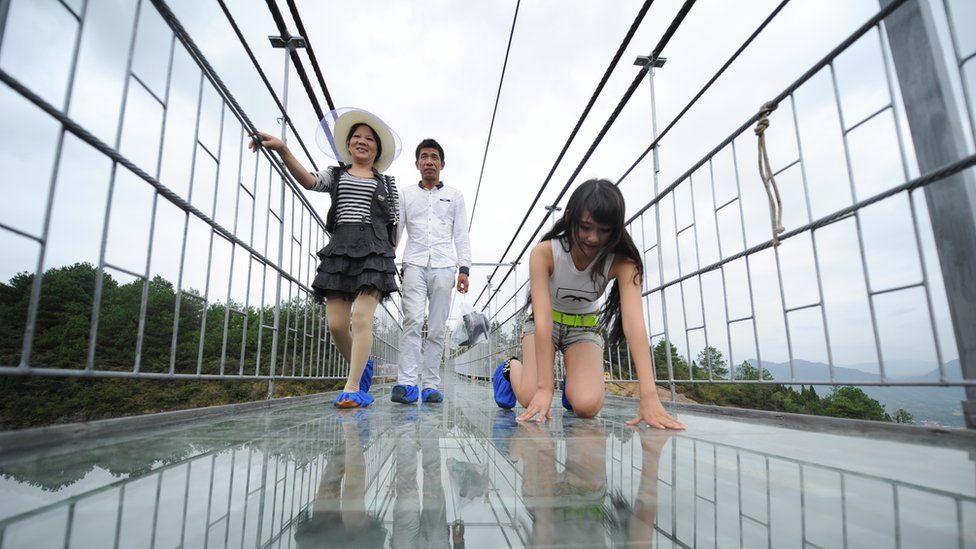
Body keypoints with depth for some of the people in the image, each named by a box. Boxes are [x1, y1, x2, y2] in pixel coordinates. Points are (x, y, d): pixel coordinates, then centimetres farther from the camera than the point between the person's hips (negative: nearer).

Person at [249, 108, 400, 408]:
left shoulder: (387, 183, 17)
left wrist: (389, 254, 3)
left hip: (374, 249, -2)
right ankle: (361, 366, 23)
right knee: (336, 324, -3)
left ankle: (352, 388, -16)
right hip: (339, 249, 2)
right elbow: (309, 181, -3)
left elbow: (395, 222, 15)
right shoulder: (336, 174, 19)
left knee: (362, 318, -17)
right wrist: (282, 150, -18)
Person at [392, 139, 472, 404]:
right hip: (415, 264, 0)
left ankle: (431, 385, 3)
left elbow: (461, 235, 11)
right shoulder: (406, 195, 17)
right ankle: (406, 383, -17)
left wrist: (464, 268, 1)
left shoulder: (454, 195, 17)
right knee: (412, 321, -16)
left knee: (437, 328, -1)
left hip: (443, 266, 1)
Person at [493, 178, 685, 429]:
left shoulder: (622, 261, -26)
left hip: (585, 326, 1)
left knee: (587, 406, -21)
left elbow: (634, 322, -38)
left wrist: (649, 396, -48)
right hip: (547, 322, -1)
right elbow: (543, 318, -35)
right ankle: (512, 368, 16)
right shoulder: (543, 252, -29)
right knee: (532, 400, -20)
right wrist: (544, 387, -40)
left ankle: (572, 380, 16)